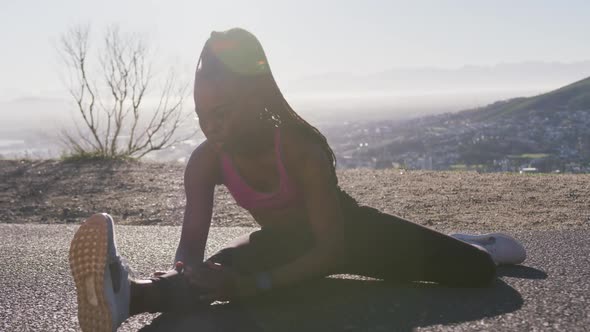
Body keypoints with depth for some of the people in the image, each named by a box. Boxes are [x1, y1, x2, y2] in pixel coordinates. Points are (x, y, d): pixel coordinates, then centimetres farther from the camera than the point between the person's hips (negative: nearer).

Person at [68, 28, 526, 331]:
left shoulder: (300, 148, -37)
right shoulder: (206, 161, -23)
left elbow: (332, 247, -38)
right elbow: (193, 240, -25)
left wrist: (257, 284, -51)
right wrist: (184, 274, -50)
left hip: (348, 232, -2)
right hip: (283, 243, 3)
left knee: (478, 272, -4)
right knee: (218, 276, -32)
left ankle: (472, 245, 32)